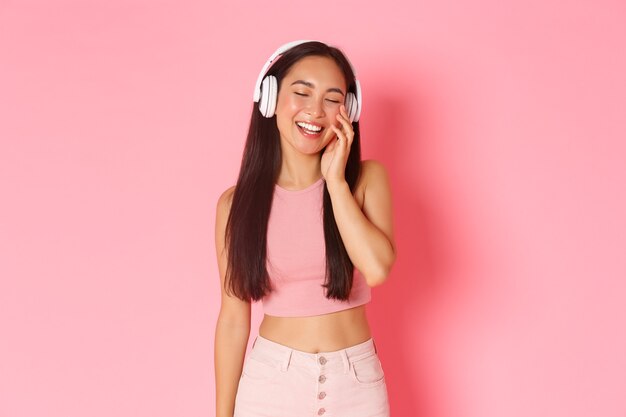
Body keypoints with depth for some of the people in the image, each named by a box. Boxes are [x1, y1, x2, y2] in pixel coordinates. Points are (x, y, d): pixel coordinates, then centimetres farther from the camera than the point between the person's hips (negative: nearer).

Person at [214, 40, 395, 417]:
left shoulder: (367, 179, -4)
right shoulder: (238, 202, -5)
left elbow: (377, 269, -21)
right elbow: (233, 320, -1)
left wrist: (335, 178, -15)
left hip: (356, 382, 1)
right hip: (270, 381, 0)